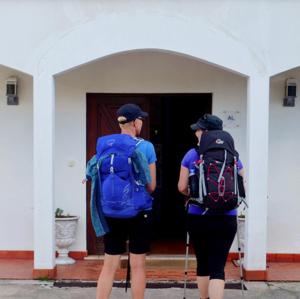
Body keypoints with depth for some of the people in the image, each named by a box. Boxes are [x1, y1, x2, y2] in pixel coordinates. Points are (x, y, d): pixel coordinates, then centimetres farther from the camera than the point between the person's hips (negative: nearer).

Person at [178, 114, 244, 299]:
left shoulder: (192, 155, -1)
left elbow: (182, 188, -1)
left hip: (197, 218, 1)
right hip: (226, 219, 0)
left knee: (203, 263, 17)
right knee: (218, 267, 0)